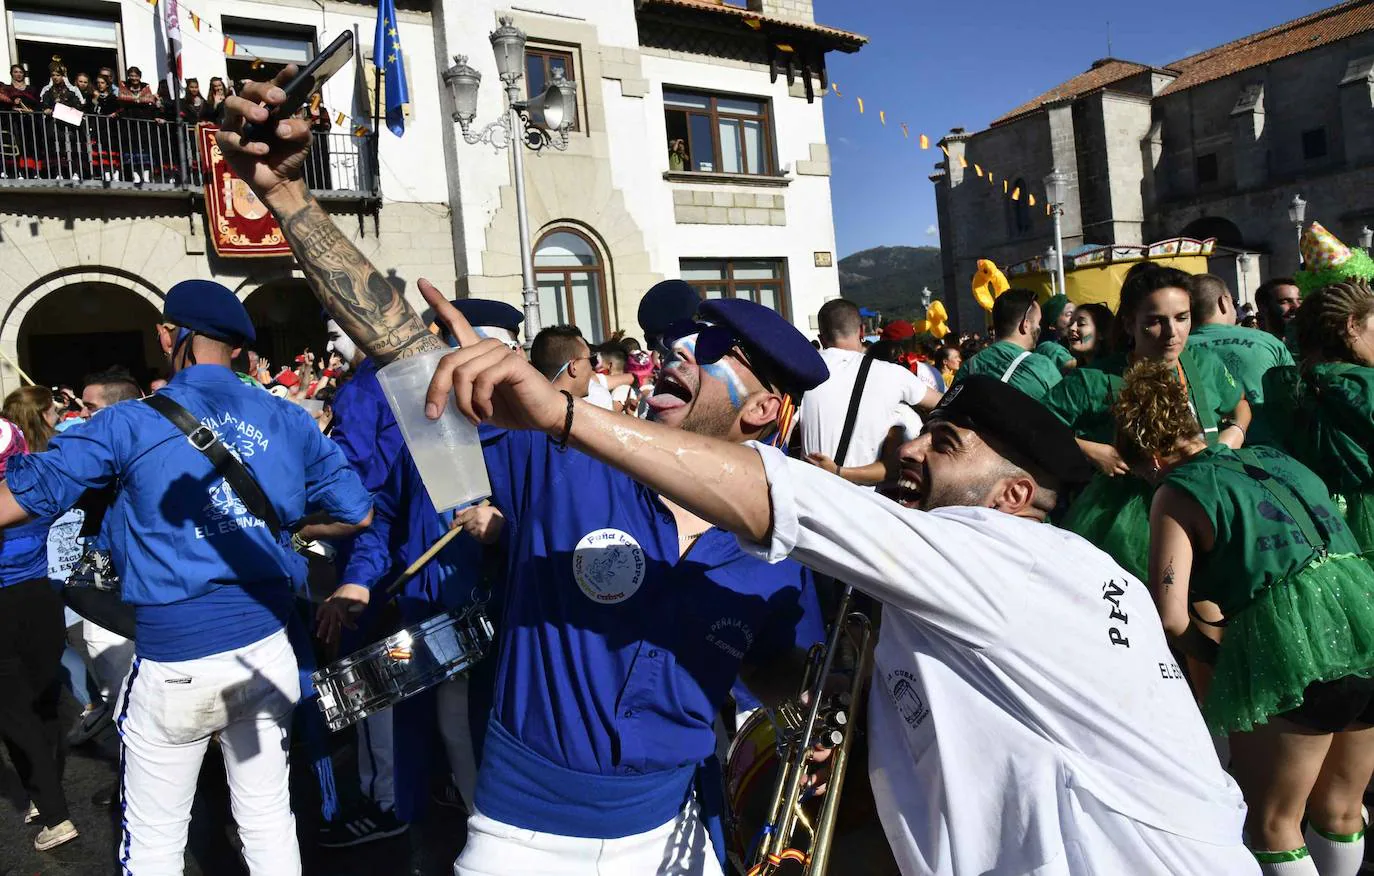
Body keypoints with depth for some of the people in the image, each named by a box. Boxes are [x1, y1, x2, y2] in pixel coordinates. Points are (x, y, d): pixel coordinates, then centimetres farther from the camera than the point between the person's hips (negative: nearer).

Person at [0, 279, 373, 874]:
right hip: (267, 648, 3)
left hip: (173, 662, -3)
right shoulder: (288, 421, 2)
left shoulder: (131, 424, -6)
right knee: (268, 820, 17)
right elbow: (356, 513, 5)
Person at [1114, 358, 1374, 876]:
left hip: (1290, 636, -7)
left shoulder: (1175, 493, 1)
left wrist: (1224, 660, 9)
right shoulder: (1274, 456, 21)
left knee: (1271, 823, 12)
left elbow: (1170, 616, -9)